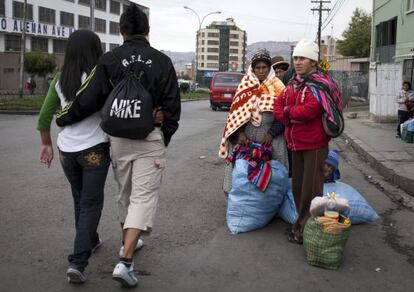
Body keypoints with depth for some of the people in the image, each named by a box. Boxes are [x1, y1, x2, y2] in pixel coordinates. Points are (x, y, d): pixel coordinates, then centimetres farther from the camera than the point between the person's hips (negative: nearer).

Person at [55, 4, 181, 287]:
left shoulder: (109, 60, -1)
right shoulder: (162, 61, -2)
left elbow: (89, 99, -4)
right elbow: (172, 106, 0)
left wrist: (63, 118, 11)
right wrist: (165, 137, 13)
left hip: (118, 136, 3)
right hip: (151, 138, -2)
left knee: (126, 193, 20)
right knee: (144, 196, -2)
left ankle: (128, 241, 38)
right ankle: (126, 260, -12)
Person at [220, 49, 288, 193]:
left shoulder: (277, 87, 5)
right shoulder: (245, 85, 9)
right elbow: (237, 111, 3)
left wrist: (271, 134, -12)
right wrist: (240, 133, -10)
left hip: (269, 138, -1)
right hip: (246, 137, 1)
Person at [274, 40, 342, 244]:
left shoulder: (319, 85, -12)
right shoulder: (293, 84, 12)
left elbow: (309, 111, -25)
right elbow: (278, 107, 5)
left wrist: (288, 112, -9)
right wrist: (294, 118, -12)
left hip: (314, 144, -8)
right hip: (296, 143, 8)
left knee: (311, 189, 0)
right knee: (297, 186, 16)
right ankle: (302, 225, 30)